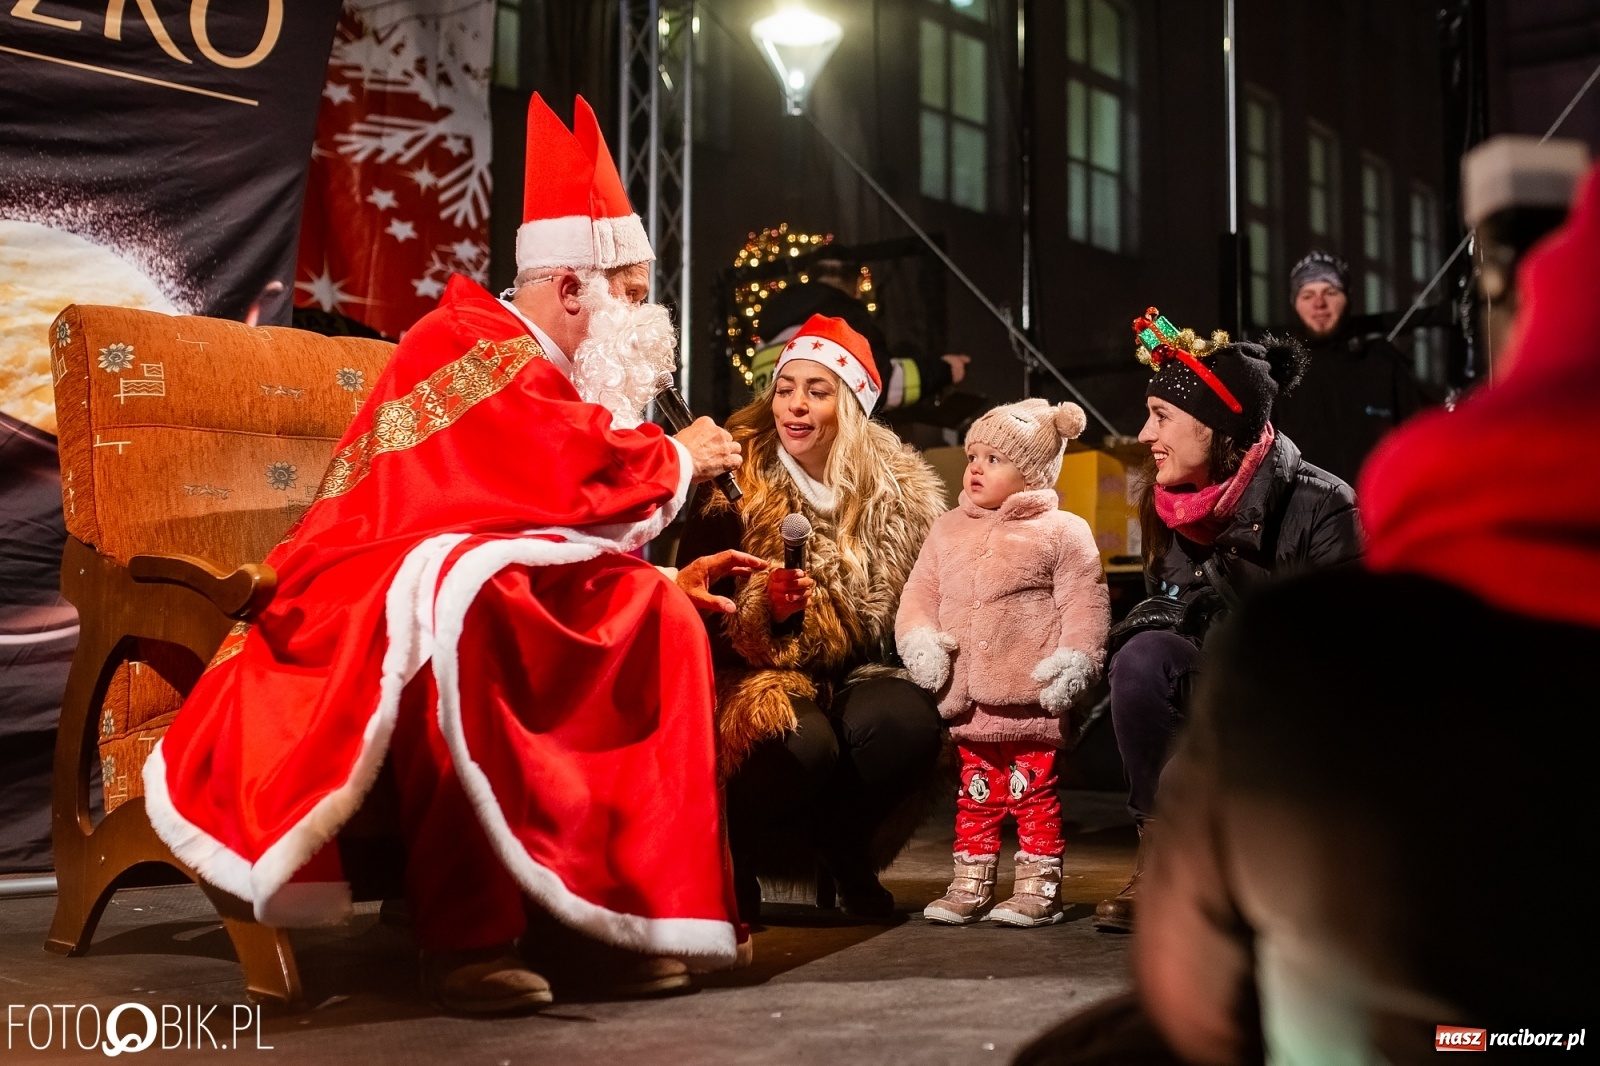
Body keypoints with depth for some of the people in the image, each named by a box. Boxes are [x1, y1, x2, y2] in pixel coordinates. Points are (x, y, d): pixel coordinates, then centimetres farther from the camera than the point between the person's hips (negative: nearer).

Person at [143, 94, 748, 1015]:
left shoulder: (531, 369, 17)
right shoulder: (470, 347, -13)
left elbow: (570, 509, 14)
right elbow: (586, 475, -25)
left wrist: (671, 574, 1)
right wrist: (681, 459, -7)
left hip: (500, 590, 9)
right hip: (380, 605, -9)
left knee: (660, 617, -7)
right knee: (465, 609, -40)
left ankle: (622, 901, -12)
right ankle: (467, 931, -33)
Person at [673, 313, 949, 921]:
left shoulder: (900, 493, 6)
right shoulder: (739, 483, -3)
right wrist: (766, 611, -25)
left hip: (855, 674, 3)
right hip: (757, 674, -3)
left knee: (908, 722, -31)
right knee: (802, 742, -35)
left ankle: (846, 855, 0)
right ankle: (730, 862, -2)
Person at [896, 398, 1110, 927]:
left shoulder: (1063, 532, -1)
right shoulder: (948, 531, 13)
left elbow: (1085, 607, -5)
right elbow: (920, 594, 14)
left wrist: (1072, 665, -14)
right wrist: (920, 642, -3)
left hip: (1032, 699, -5)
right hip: (968, 700, 5)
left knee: (1033, 793, 3)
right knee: (975, 794, 13)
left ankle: (1038, 887, 12)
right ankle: (970, 886, 21)